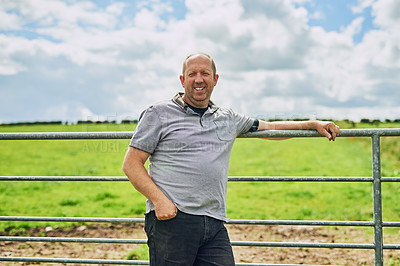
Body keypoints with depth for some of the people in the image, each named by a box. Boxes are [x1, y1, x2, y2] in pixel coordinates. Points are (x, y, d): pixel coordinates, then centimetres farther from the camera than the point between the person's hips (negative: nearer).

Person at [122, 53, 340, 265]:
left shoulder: (228, 119, 19)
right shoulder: (159, 114, 5)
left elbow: (269, 127, 31)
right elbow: (131, 164, 1)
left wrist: (314, 124, 24)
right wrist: (159, 200, -13)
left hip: (215, 225, 4)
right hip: (171, 219, -4)